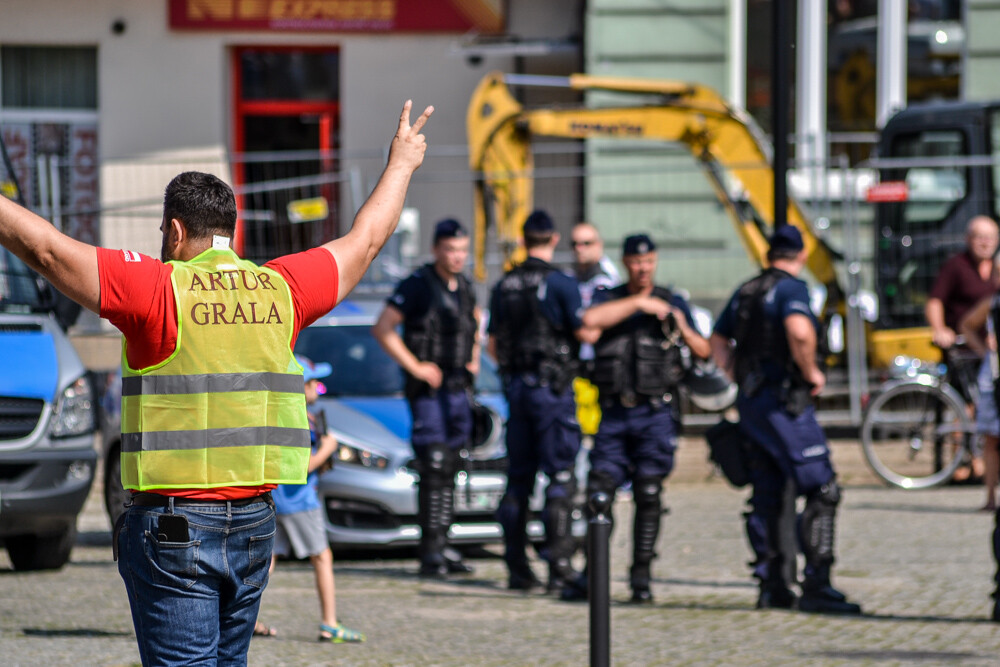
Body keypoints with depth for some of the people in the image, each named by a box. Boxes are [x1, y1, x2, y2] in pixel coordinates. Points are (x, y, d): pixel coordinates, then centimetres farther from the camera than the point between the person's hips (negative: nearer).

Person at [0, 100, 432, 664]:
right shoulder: (281, 289, 5)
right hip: (254, 521, 5)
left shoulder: (158, 289, -10)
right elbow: (367, 238, 20)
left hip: (172, 525, -5)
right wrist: (402, 164, 36)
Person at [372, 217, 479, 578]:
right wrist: (414, 366, -16)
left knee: (450, 470, 9)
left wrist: (474, 359, 17)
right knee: (434, 470, -11)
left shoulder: (465, 287, 10)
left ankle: (442, 546, 15)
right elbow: (382, 328, -15)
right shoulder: (417, 286, -11)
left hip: (459, 389, 7)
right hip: (428, 389, -7)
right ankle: (431, 552, -11)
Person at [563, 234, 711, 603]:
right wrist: (639, 303, -16)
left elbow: (704, 352, 10)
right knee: (599, 491, -4)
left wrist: (683, 327, -10)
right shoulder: (609, 298, 8)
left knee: (648, 495, -5)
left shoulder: (673, 303, 9)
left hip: (655, 414, -1)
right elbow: (591, 320, -16)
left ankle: (641, 577, 1)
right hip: (614, 413, 1)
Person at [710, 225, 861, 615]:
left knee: (766, 496, 12)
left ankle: (771, 586, 13)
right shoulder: (791, 288, -10)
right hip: (784, 403, -8)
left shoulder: (746, 291, 15)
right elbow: (799, 330, -29)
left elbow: (718, 342, 25)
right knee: (821, 490, -7)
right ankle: (816, 585, -15)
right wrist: (811, 373, -15)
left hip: (750, 403, 8)